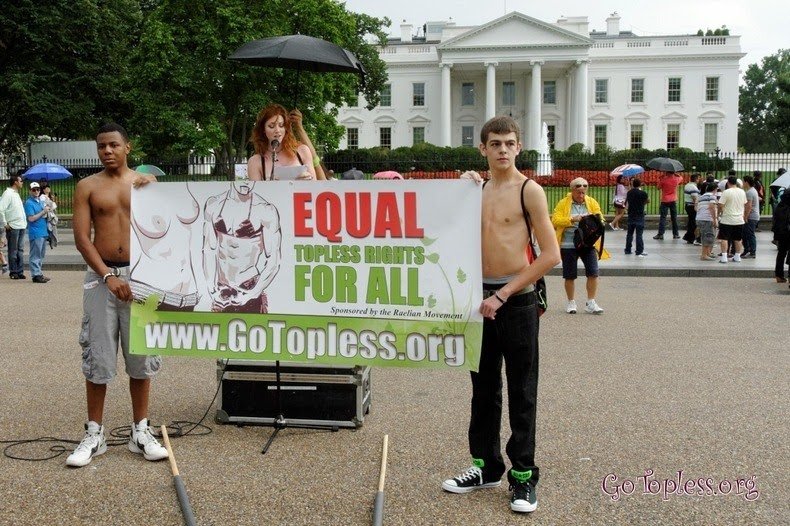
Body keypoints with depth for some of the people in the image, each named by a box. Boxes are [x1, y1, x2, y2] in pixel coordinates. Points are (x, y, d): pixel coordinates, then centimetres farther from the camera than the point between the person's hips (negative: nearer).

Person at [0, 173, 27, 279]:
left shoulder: (16, 194, 18)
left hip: (22, 226, 8)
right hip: (13, 227, -8)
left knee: (20, 250, 9)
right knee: (13, 251, -1)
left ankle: (20, 271, 13)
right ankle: (13, 272, 5)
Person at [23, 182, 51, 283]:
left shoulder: (40, 201, 16)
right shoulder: (29, 203, -9)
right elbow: (31, 218, -16)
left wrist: (47, 211, 6)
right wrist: (43, 212, -14)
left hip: (43, 232, 8)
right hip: (35, 232, -8)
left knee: (41, 255, 14)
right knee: (35, 255, -5)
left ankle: (39, 273, 21)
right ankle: (36, 275, -2)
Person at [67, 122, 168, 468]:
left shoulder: (147, 182, 7)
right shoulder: (87, 187, 4)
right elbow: (81, 238, -4)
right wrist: (108, 276, -13)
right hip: (101, 275, -1)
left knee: (141, 354, 6)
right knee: (97, 356, 3)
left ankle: (140, 432, 16)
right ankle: (94, 435, 14)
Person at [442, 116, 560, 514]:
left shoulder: (529, 190, -6)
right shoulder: (477, 188, 10)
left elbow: (551, 255, -12)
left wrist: (503, 295, -14)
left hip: (517, 300, -5)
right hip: (482, 297, 6)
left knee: (521, 392, 3)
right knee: (483, 387, 14)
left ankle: (523, 474, 14)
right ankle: (485, 466, 27)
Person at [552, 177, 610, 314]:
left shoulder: (592, 203, 7)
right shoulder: (563, 203, -1)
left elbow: (600, 220, 4)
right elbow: (555, 221, -10)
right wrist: (572, 219, -21)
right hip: (568, 245, -2)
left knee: (593, 273, -5)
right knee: (570, 275, 5)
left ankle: (591, 303, 7)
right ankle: (571, 302, 22)